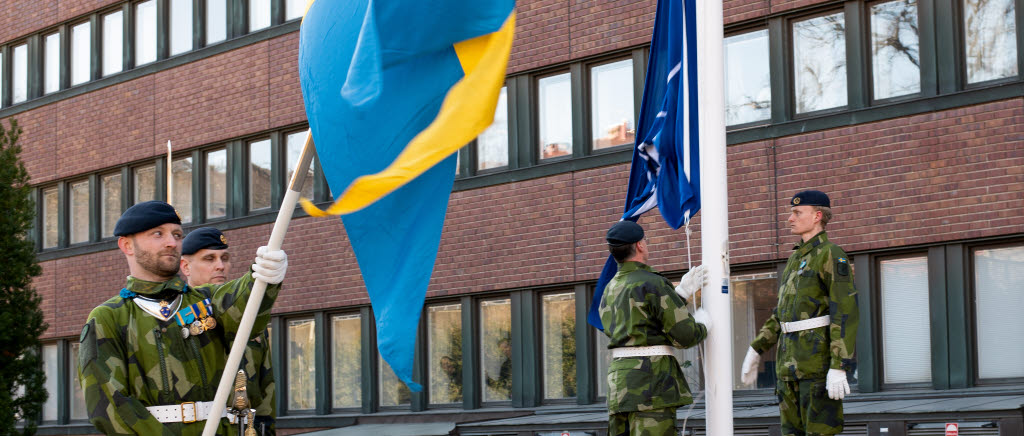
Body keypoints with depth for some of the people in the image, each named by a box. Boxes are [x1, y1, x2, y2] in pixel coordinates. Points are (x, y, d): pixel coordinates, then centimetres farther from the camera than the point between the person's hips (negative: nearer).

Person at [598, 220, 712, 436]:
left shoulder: (610, 289, 17)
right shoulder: (653, 284, -10)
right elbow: (684, 335, -12)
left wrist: (683, 292, 22)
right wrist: (702, 325, 11)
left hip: (618, 378, 8)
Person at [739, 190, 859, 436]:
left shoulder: (831, 255, -8)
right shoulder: (796, 258, 19)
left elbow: (845, 313, -16)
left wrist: (839, 368, -23)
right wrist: (756, 349, 20)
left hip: (819, 360, -9)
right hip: (790, 361, 9)